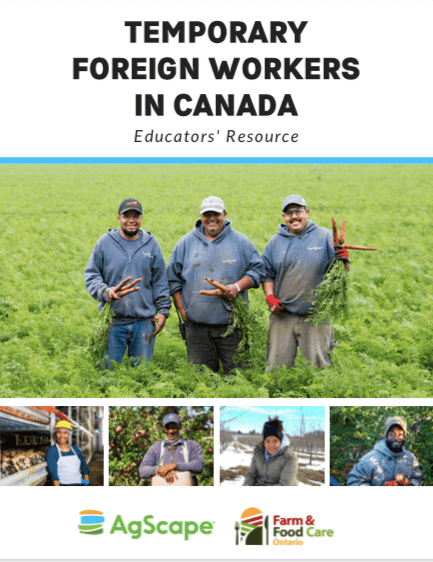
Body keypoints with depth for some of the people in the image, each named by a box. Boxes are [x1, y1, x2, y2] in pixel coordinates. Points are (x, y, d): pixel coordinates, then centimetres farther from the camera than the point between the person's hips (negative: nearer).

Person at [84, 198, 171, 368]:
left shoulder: (151, 244, 9)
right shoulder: (105, 242, 3)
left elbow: (160, 281, 12)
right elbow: (91, 275, 4)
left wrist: (163, 311, 4)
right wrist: (105, 292, -15)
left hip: (144, 321, 1)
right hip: (112, 321, -1)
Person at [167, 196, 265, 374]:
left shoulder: (240, 241, 6)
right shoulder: (187, 242, 10)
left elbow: (257, 269, 9)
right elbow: (173, 277, 14)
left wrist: (238, 287, -9)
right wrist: (181, 309, 5)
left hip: (231, 322, -1)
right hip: (197, 324, 1)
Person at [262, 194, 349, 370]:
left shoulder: (324, 237, 5)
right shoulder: (275, 242, 10)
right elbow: (267, 275, 15)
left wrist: (343, 261, -16)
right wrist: (270, 297, -2)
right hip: (282, 316, 2)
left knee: (319, 366, 0)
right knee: (276, 366, 3)